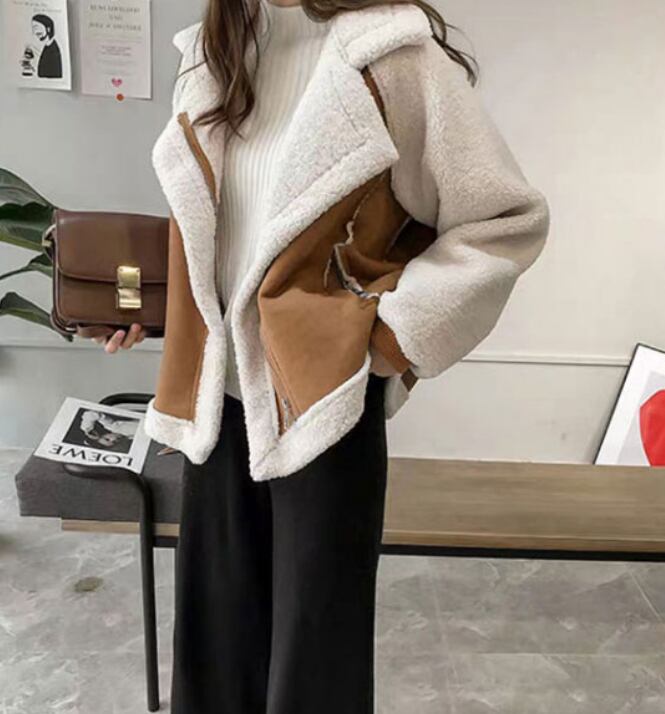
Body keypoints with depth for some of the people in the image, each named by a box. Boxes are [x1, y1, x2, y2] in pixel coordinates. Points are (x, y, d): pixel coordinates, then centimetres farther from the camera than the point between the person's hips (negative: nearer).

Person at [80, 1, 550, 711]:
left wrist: (392, 333, -13)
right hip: (222, 389, 6)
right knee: (217, 630, 17)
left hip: (322, 392, -5)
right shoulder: (210, 58, 8)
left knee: (313, 649, 9)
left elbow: (510, 219, -9)